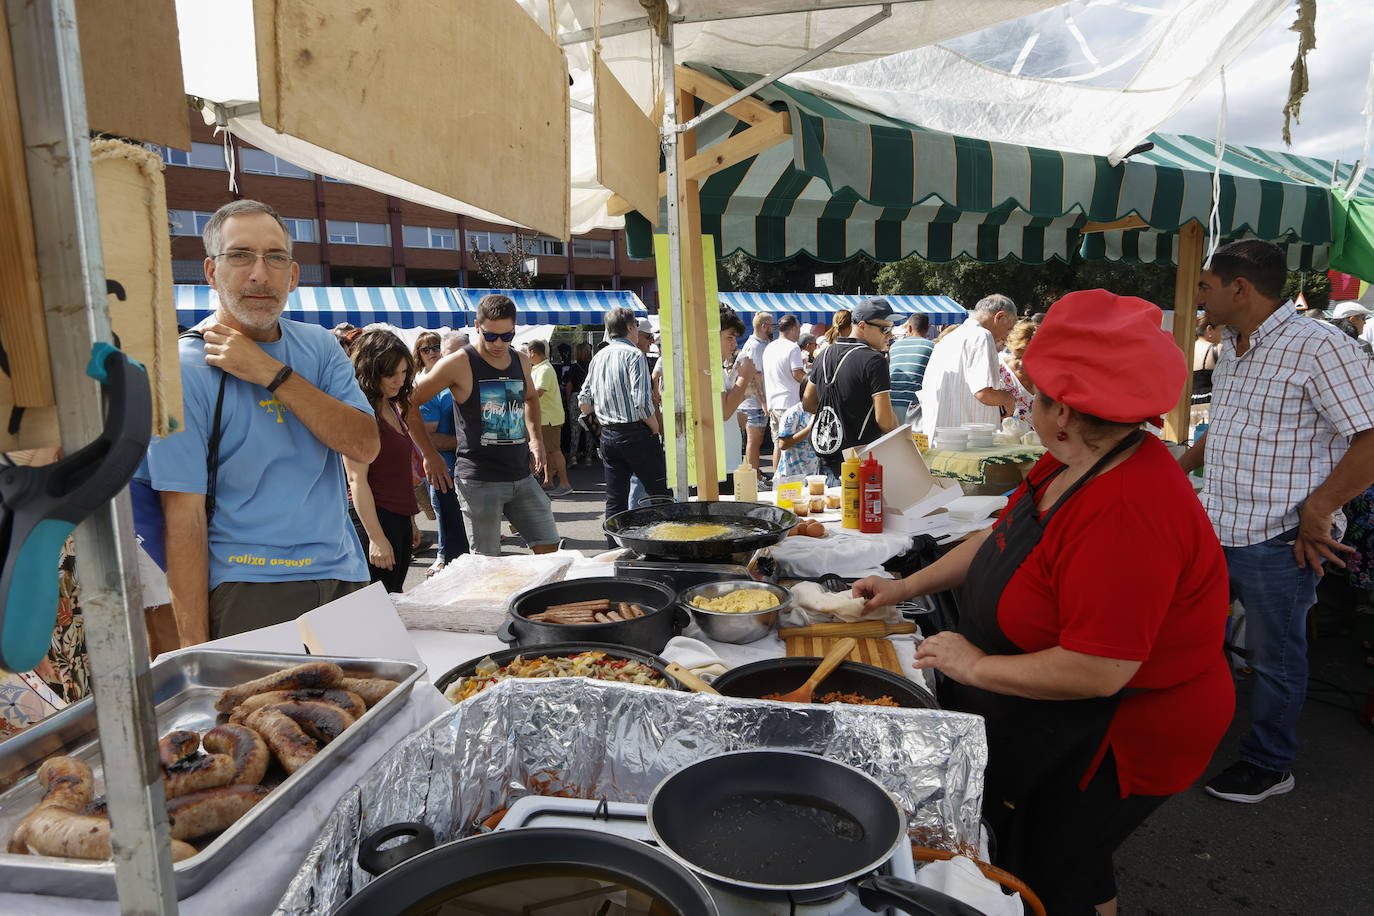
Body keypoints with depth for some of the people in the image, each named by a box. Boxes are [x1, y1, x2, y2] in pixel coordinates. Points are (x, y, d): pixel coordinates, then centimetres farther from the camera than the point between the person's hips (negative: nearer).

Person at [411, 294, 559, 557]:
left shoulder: (520, 362, 10)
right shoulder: (459, 363, -8)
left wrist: (535, 438, 15)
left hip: (521, 476, 6)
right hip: (479, 480, -5)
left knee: (549, 549, 6)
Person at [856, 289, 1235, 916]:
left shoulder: (1129, 514, -35)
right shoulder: (1074, 465, -4)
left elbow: (1096, 672, -35)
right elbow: (1003, 539, 10)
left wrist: (976, 666, -21)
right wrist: (906, 587, 9)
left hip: (1114, 740, -9)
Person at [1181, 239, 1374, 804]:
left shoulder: (1317, 345, -17)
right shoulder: (1230, 349, 11)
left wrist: (1315, 512, -22)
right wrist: (1178, 468, 18)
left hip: (1278, 544, -8)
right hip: (1214, 530, 8)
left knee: (1275, 659, 11)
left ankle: (1269, 764, 30)